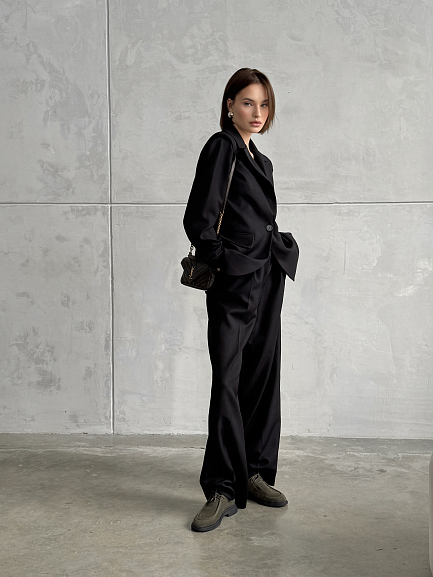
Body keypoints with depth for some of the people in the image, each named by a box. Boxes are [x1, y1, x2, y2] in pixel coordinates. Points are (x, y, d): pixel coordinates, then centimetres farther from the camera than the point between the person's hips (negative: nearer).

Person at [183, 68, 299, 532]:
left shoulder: (260, 160, 19)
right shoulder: (221, 147, -4)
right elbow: (198, 220, -12)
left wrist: (279, 251, 10)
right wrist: (223, 262, -10)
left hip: (267, 277, 8)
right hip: (234, 283, -8)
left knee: (262, 378, 10)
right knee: (228, 382, -8)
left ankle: (255, 474, 21)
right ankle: (223, 490, -2)